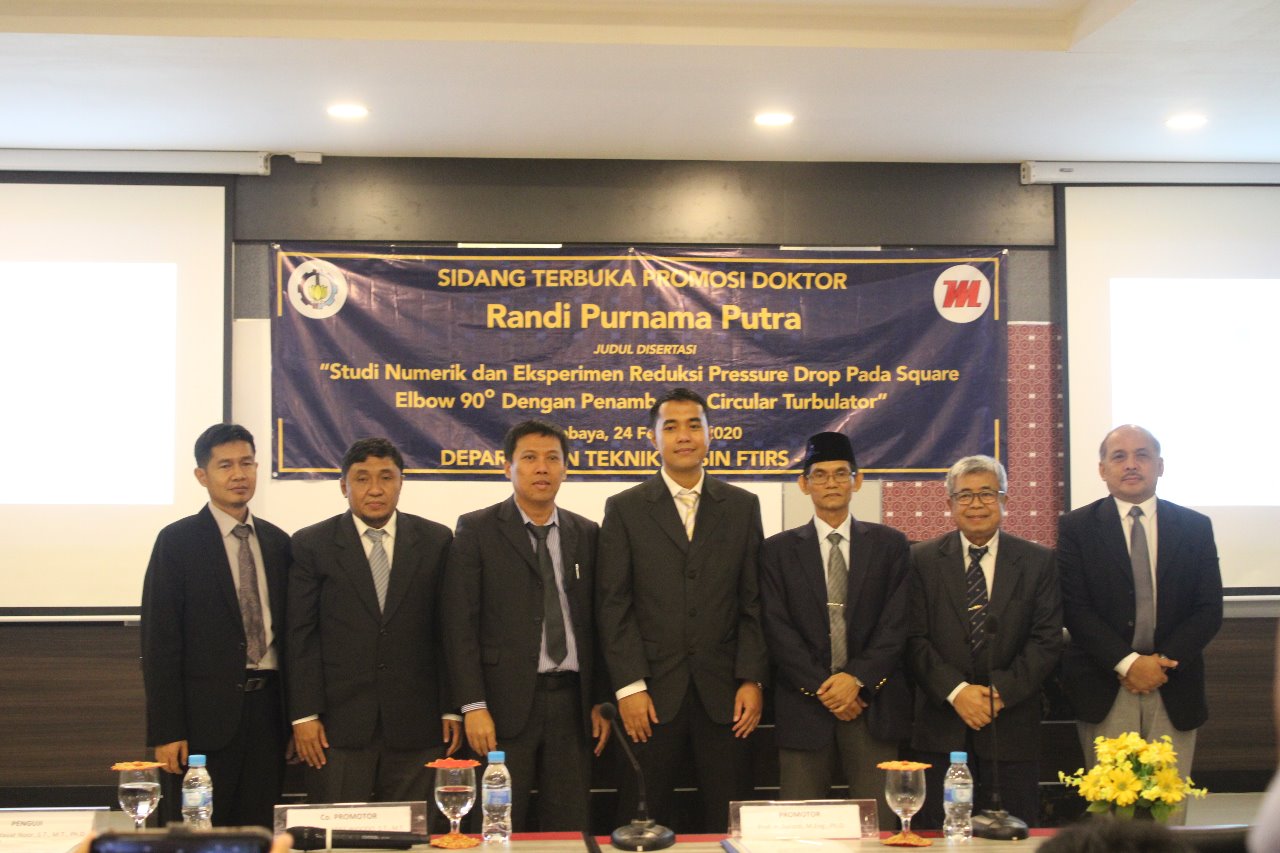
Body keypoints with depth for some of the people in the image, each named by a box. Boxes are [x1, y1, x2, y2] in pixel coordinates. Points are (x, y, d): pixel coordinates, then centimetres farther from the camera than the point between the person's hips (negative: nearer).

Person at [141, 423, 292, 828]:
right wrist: (165, 732, -11)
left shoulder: (278, 542, 11)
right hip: (205, 714, -4)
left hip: (267, 710, 4)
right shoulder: (177, 542, -3)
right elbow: (158, 641, -6)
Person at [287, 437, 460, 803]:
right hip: (338, 725, -1)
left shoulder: (436, 541, 7)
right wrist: (304, 715, -5)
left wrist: (452, 708, 2)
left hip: (417, 725, 1)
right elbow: (300, 636, 1)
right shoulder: (311, 545, 4)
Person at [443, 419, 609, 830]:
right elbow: (459, 623, -5)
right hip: (505, 702, -3)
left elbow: (597, 623, 12)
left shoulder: (586, 534, 11)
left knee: (570, 828, 5)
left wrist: (602, 702, 7)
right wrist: (473, 706, -11)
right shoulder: (477, 530, 0)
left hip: (571, 702, 3)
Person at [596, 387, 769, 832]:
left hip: (723, 695, 1)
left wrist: (752, 680, -2)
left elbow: (753, 603, 7)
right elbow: (613, 606, 0)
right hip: (651, 694, -1)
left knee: (729, 825, 4)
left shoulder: (742, 506, 10)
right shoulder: (624, 509, 5)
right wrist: (629, 687, -8)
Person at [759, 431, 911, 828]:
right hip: (804, 707, 0)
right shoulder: (778, 550, 8)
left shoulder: (889, 544, 9)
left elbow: (896, 623, 1)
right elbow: (778, 630, 0)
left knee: (879, 824, -1)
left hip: (874, 706, 0)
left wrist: (857, 678, -11)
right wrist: (822, 688, -9)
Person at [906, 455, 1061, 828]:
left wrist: (1001, 691, -12)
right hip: (942, 730, 0)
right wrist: (956, 691, -13)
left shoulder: (1039, 562, 6)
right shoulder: (923, 559, 6)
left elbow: (1047, 640, -1)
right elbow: (914, 638, 0)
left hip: (1012, 727, 0)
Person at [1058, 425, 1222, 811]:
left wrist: (1164, 662, -8)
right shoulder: (1077, 527, 3)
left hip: (1174, 689, 2)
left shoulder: (1195, 527, 9)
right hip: (1105, 689, -2)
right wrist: (1127, 663, -13)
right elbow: (1074, 608, -4)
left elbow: (1209, 609, 4)